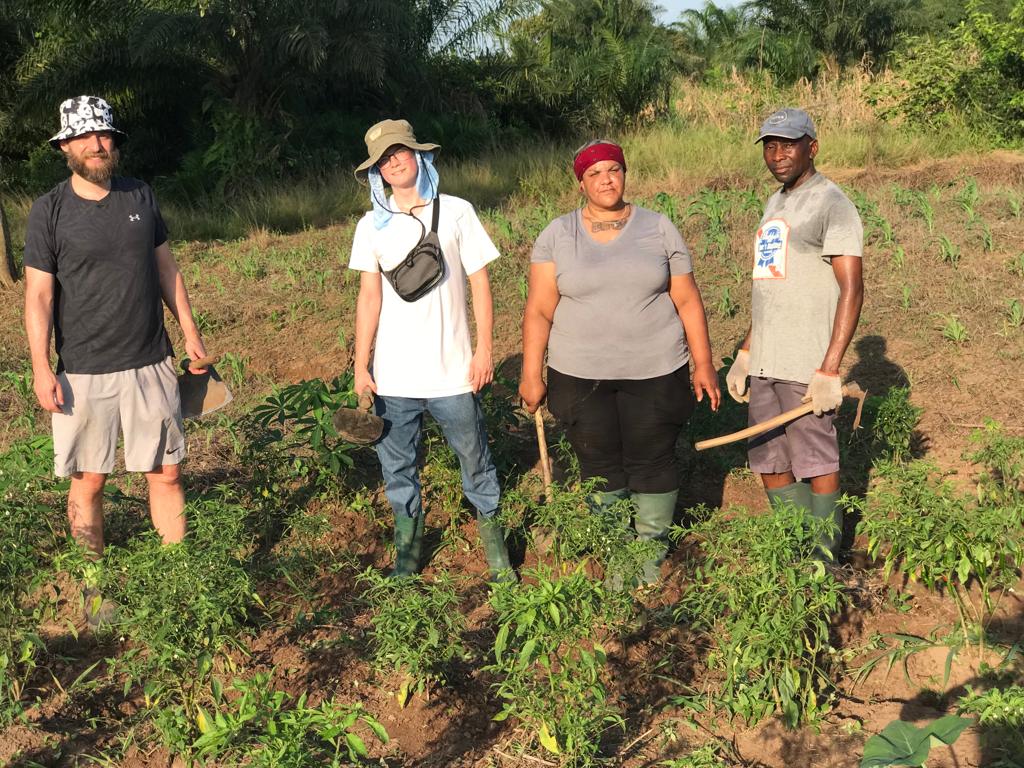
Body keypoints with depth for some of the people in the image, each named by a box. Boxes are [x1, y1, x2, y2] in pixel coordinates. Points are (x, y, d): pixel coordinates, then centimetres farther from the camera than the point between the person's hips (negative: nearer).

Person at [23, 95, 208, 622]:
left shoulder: (141, 197, 7)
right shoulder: (49, 211, -4)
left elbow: (166, 268, 14)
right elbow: (38, 296, -5)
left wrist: (190, 334, 12)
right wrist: (41, 370, -10)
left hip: (151, 366, 3)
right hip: (83, 375, -3)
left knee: (166, 474, 5)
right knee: (88, 481, 5)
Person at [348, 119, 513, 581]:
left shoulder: (455, 212, -2)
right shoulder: (372, 225, 3)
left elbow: (480, 283, 1)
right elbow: (369, 296, 4)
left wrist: (484, 350, -4)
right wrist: (361, 367, 1)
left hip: (452, 369, -2)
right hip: (393, 373, 2)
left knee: (474, 457, 6)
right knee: (397, 464, 10)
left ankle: (490, 528, 26)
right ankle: (408, 542, 27)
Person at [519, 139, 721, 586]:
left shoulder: (658, 229, 1)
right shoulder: (557, 235, 0)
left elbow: (687, 301, 3)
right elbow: (539, 311, 0)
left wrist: (703, 364, 0)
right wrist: (531, 375, -3)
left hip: (654, 373, 0)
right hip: (581, 376, 1)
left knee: (652, 464, 7)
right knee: (600, 469, 9)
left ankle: (652, 550, 26)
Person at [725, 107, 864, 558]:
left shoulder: (831, 204, -8)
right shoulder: (775, 205, 18)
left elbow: (851, 290, -15)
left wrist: (830, 370, -21)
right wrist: (745, 354, 18)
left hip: (807, 365, -8)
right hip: (766, 363, 8)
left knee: (815, 463, 0)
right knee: (770, 464, 11)